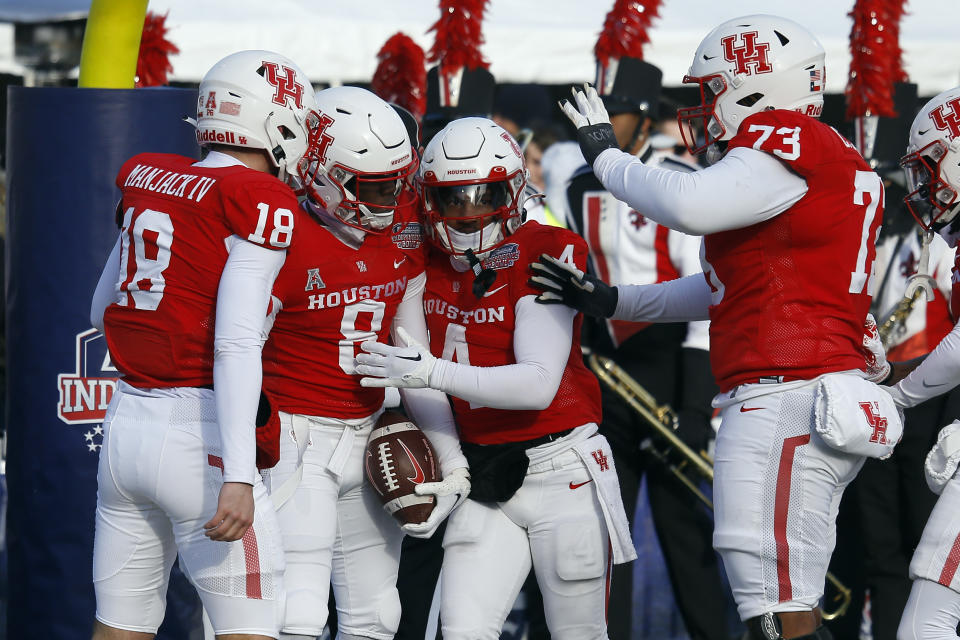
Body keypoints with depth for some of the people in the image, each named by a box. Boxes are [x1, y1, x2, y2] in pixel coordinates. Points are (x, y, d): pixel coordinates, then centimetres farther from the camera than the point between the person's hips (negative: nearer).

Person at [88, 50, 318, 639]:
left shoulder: (146, 179, 11)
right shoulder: (261, 201, -9)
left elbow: (102, 310, 22)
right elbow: (235, 344, -17)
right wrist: (238, 477, -20)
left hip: (125, 426, 7)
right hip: (197, 434, -7)